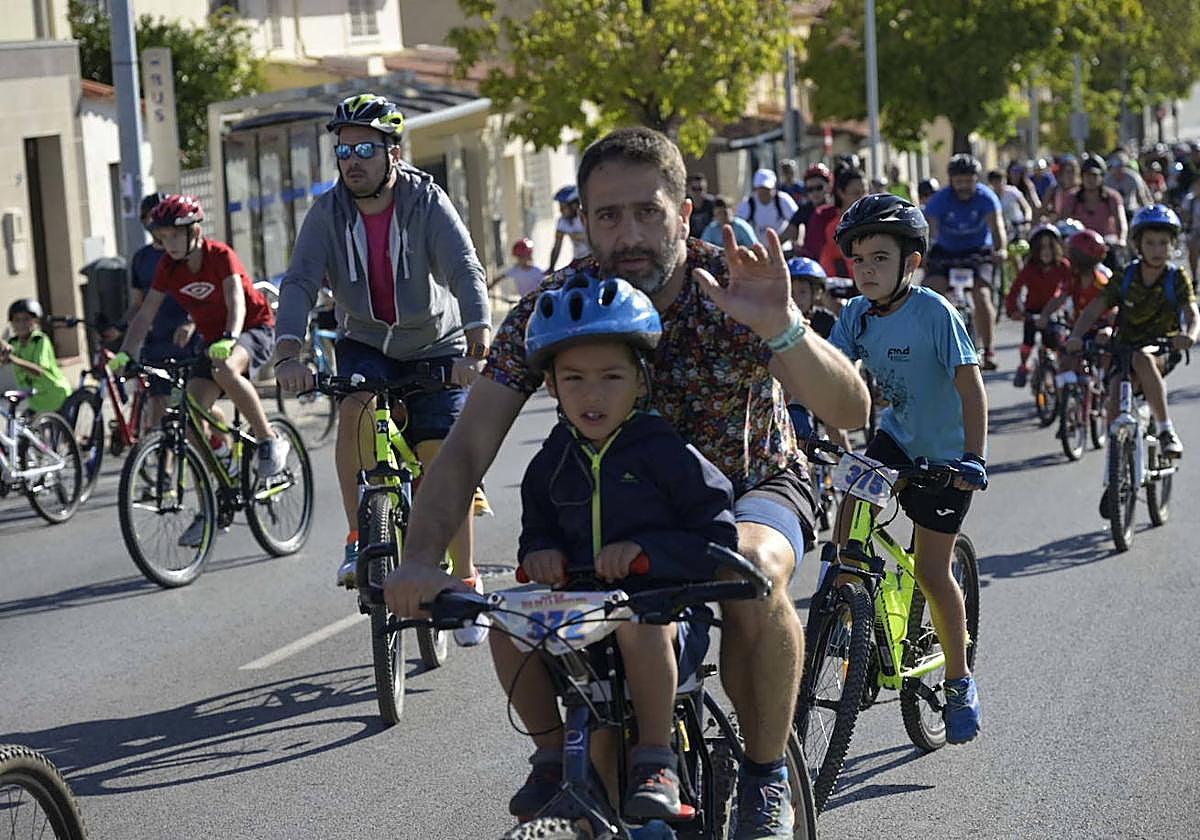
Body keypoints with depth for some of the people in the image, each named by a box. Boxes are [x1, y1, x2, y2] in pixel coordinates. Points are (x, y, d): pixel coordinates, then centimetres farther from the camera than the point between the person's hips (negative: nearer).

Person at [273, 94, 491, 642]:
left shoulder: (427, 202, -18)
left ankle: (466, 582, 7)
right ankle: (359, 540, -17)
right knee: (356, 407, -30)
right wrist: (289, 354, -40)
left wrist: (477, 348, -45)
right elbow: (300, 282, -22)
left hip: (435, 348, -2)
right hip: (365, 344, 2)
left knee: (443, 467, -9)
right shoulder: (329, 212, -12)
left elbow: (465, 272, -29)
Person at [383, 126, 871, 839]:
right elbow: (468, 450, -22)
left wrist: (784, 330, -56)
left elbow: (851, 412, -36)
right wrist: (421, 561, -39)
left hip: (751, 485, -2)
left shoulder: (733, 290, -25)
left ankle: (767, 774, -12)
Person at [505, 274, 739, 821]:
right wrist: (538, 553, -4)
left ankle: (656, 759, -20)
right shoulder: (553, 463, 9)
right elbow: (537, 528, 20)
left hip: (666, 611, -5)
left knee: (639, 622, -38)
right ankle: (552, 753, -1)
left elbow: (717, 539, -11)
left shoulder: (665, 453, -7)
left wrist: (644, 549, -24)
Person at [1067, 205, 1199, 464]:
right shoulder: (1125, 277, -5)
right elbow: (1094, 309, -11)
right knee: (1115, 409, -14)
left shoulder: (1177, 277, -9)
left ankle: (1165, 430, -29)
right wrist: (1076, 336, -31)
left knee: (1143, 360, -37)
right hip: (1124, 351, 2)